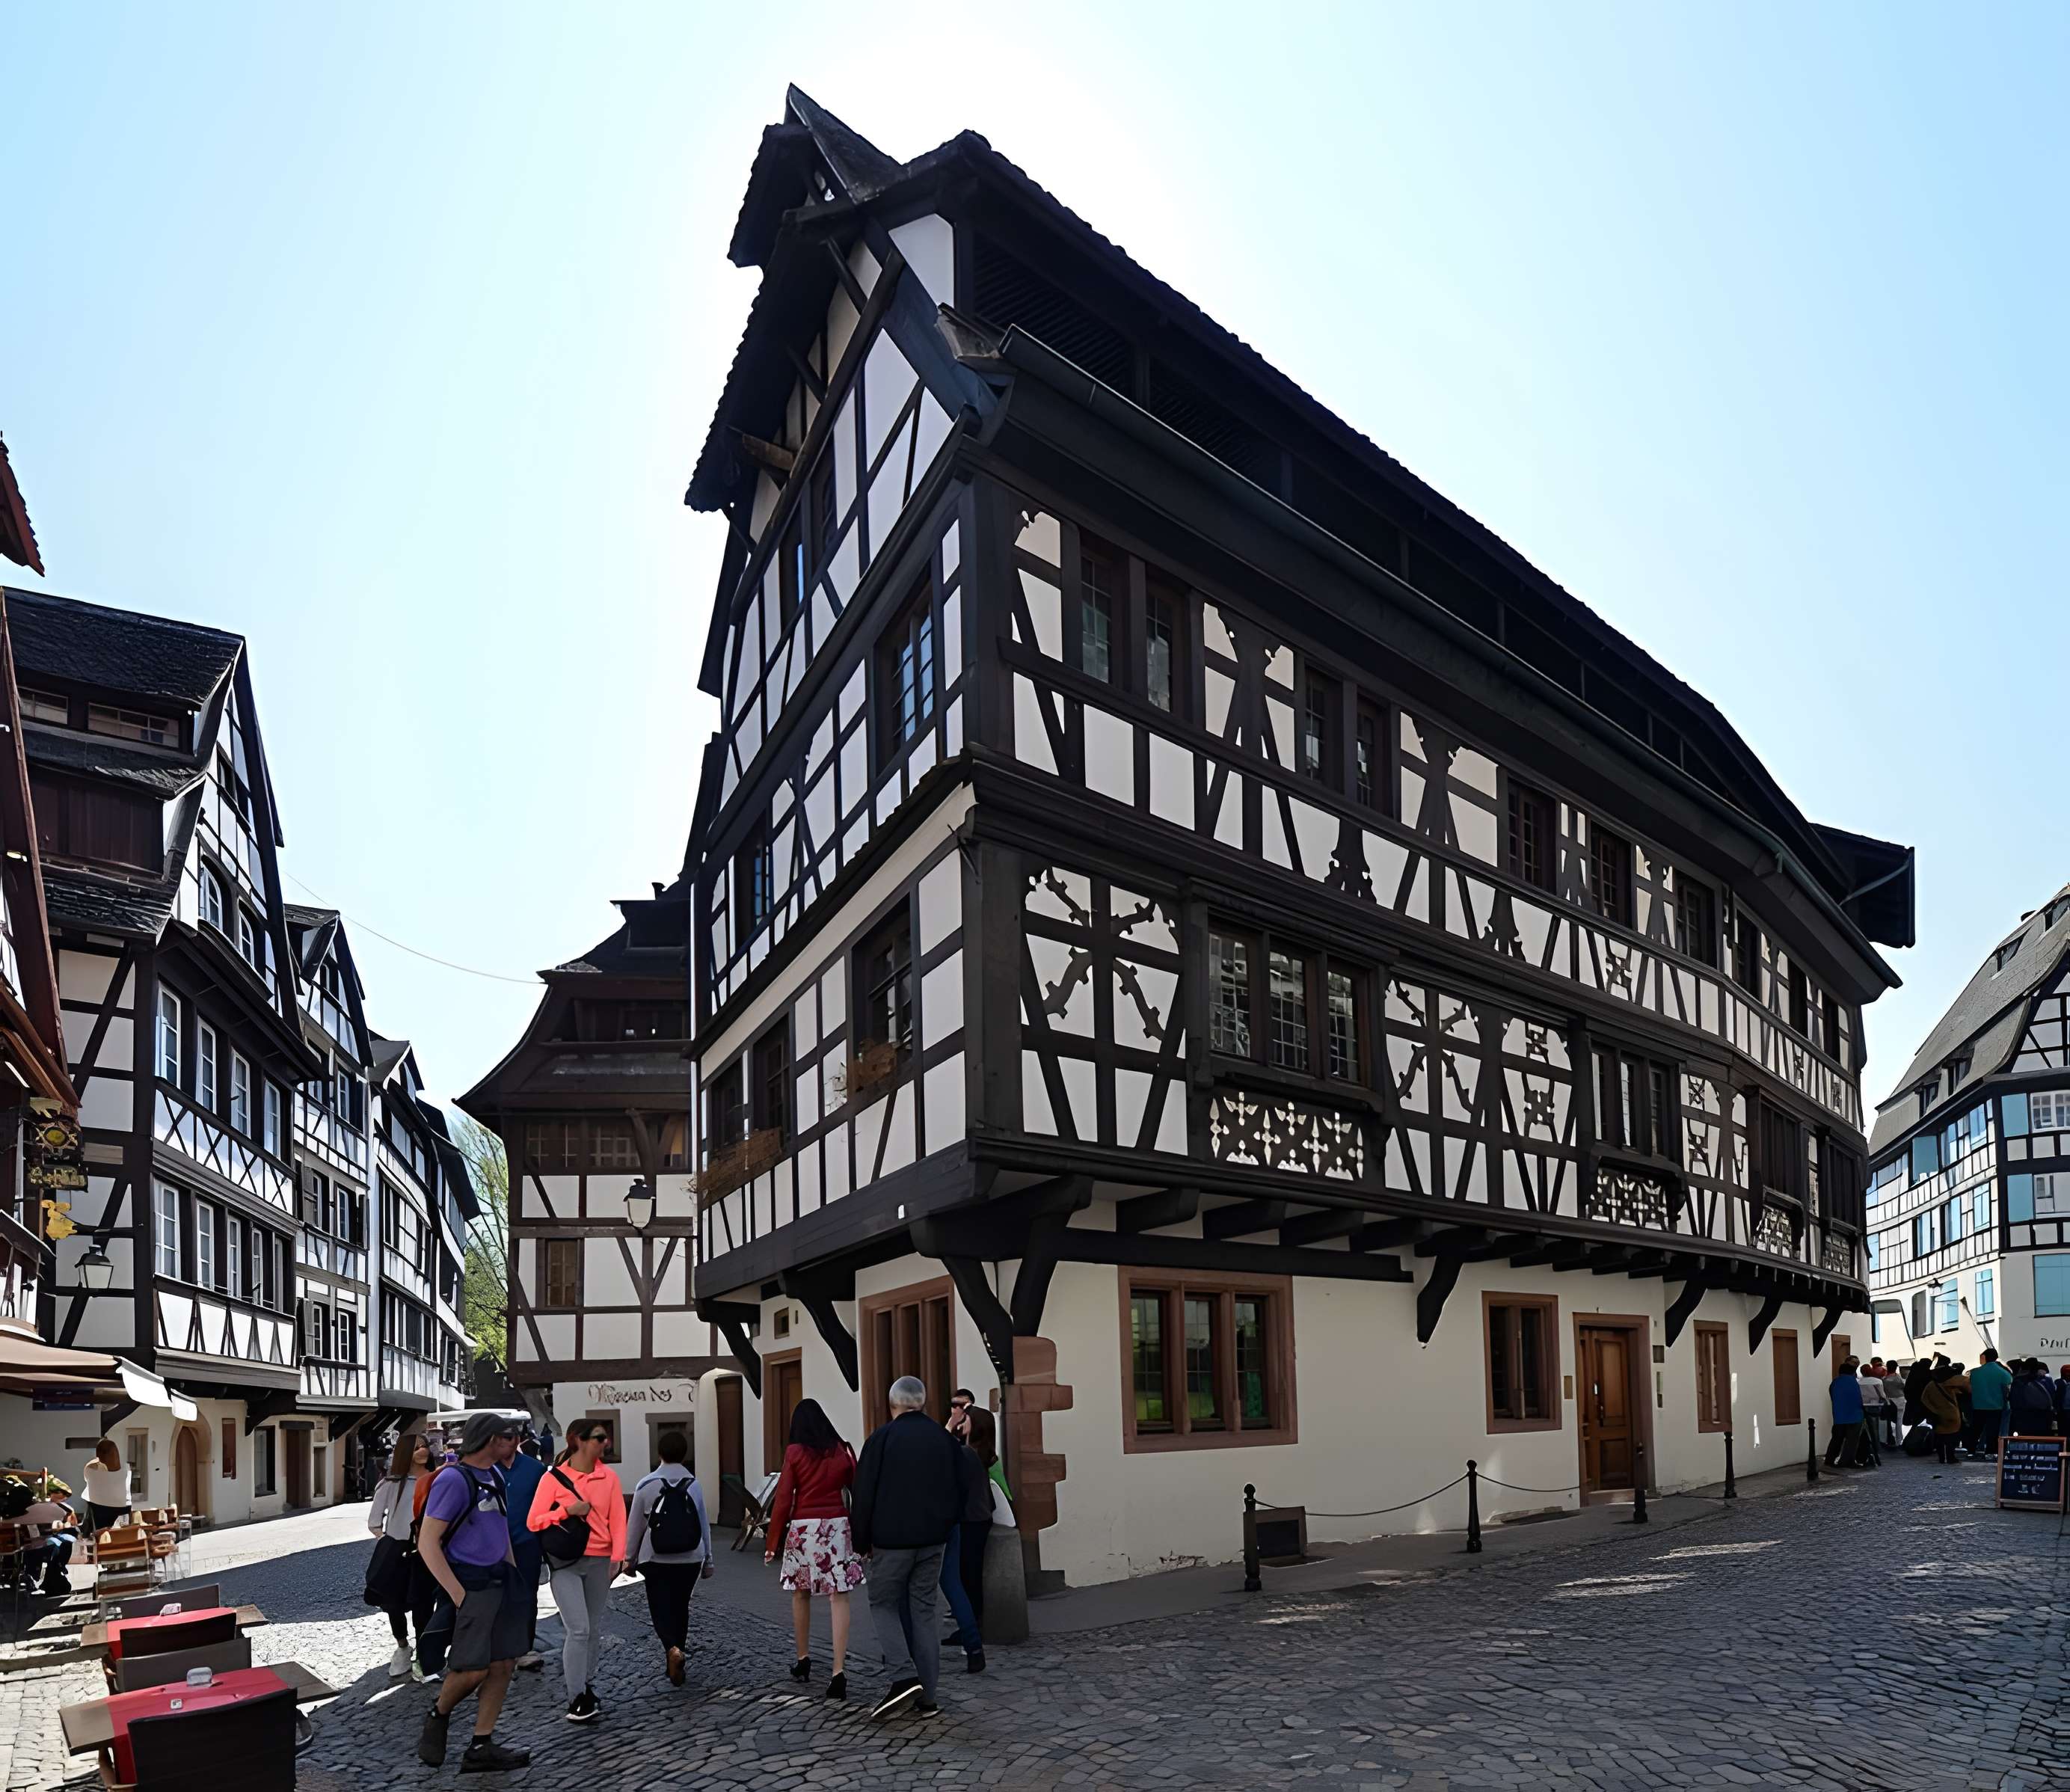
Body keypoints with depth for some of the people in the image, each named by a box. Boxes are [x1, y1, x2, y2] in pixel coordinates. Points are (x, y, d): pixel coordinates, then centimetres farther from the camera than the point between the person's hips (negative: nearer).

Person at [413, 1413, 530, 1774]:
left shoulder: (495, 1474, 9)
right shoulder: (454, 1478, -15)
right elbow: (427, 1543, -18)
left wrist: (513, 1570, 15)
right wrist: (457, 1594, -20)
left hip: (500, 1579, 8)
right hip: (470, 1583, -8)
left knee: (504, 1663, 6)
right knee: (473, 1669, -7)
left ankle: (481, 1748, 13)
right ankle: (437, 1716, 22)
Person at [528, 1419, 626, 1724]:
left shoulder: (609, 1476, 5)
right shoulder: (554, 1477, -4)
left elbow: (617, 1519, 3)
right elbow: (534, 1521, -4)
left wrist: (617, 1557, -7)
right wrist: (567, 1510, -16)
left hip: (599, 1562, 4)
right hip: (566, 1562, -4)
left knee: (593, 1630, 10)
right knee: (578, 1629, -12)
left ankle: (584, 1686, 24)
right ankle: (577, 1700, -5)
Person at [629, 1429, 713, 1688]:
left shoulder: (646, 1484, -6)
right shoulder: (694, 1484, 0)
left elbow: (635, 1526, -1)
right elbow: (704, 1524, 6)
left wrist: (630, 1559, 12)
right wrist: (708, 1560, 16)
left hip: (656, 1560, -2)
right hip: (690, 1559, 2)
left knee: (660, 1609, 4)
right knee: (681, 1608, 14)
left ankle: (673, 1650, -22)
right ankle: (673, 1664, 19)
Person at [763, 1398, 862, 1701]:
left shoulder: (795, 1452, -2)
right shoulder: (842, 1450, 3)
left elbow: (783, 1499, -2)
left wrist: (772, 1542, 5)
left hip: (803, 1528, -1)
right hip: (838, 1526, 1)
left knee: (800, 1595, 18)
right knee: (838, 1598, -2)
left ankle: (803, 1661, 27)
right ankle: (839, 1671, -11)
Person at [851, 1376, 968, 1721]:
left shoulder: (882, 1438, -9)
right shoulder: (946, 1440, 5)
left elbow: (864, 1495, -7)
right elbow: (958, 1493, 11)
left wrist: (862, 1542, 2)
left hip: (891, 1540, -4)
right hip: (932, 1541, 4)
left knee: (884, 1604, 9)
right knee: (924, 1610, 9)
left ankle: (905, 1677, -9)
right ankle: (926, 1696, 9)